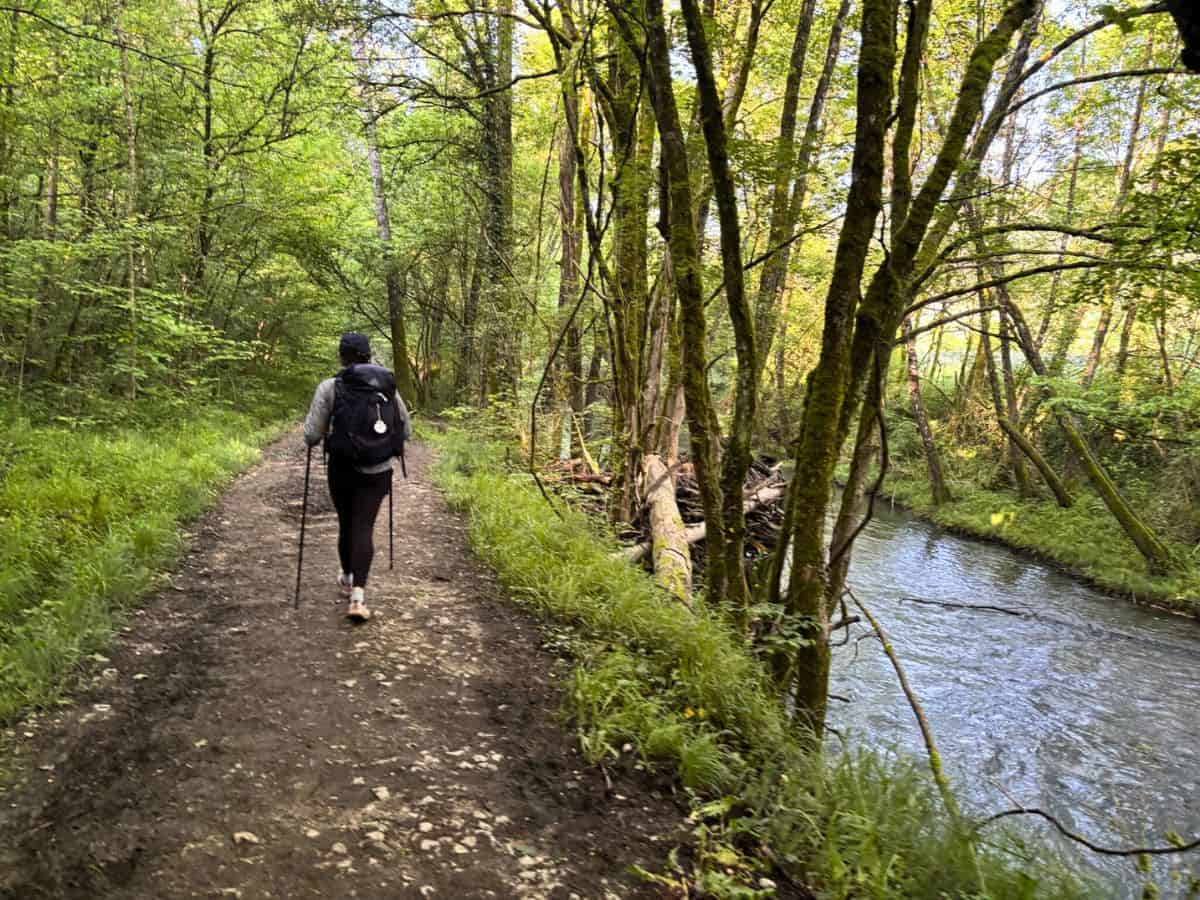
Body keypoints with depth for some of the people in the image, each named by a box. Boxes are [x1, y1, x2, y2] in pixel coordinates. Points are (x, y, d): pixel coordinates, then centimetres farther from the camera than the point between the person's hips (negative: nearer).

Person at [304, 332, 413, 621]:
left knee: (346, 525, 17)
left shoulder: (330, 387, -5)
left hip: (342, 468, -1)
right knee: (364, 528, 1)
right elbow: (406, 430, 9)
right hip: (378, 470, 1)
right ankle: (358, 595, -13)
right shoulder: (387, 385, 3)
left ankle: (347, 580, 39)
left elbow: (312, 437, -8)